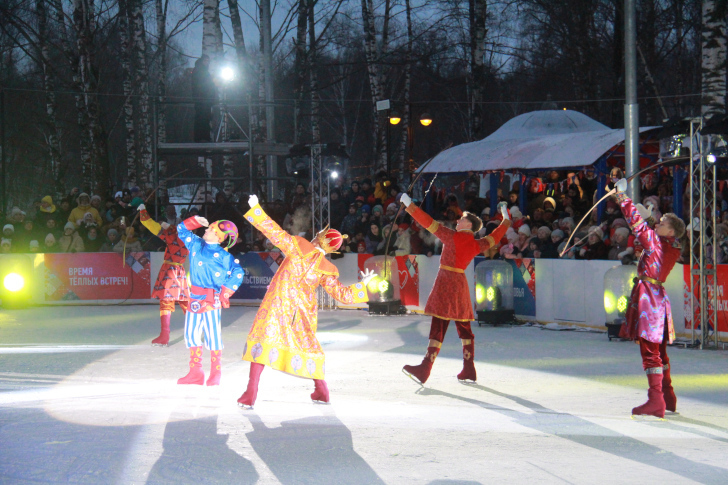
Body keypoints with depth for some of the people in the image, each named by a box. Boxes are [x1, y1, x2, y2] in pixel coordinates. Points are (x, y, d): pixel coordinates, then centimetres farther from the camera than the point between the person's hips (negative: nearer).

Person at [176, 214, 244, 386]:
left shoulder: (223, 255, -8)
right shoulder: (196, 244, 9)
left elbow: (238, 273, -12)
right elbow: (182, 230, 21)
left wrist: (224, 294, -12)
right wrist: (195, 221, 5)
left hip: (211, 300, -6)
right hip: (194, 299, 6)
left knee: (213, 336, -1)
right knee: (191, 334, 7)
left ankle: (215, 375, 8)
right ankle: (195, 373, 14)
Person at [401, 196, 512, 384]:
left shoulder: (452, 236, -8)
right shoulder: (477, 245, 8)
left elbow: (429, 223, -10)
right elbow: (495, 237, 26)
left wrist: (409, 205, -5)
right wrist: (506, 219, 42)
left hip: (446, 282, -7)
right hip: (461, 283, 7)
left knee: (438, 328, -13)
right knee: (464, 328, 13)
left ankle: (424, 370, -17)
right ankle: (469, 371, 16)